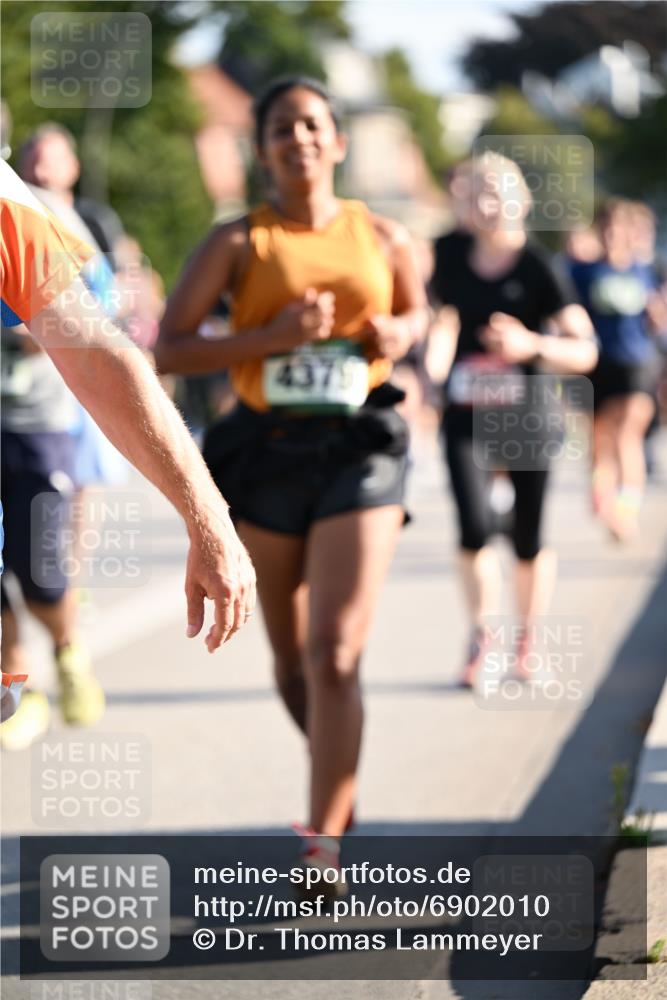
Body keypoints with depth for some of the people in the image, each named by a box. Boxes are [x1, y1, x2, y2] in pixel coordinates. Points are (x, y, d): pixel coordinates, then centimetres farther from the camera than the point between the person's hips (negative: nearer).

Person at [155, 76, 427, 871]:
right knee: (292, 662, 12)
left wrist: (400, 334, 1)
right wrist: (272, 336, -16)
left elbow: (417, 309, 25)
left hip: (359, 449, -1)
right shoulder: (238, 244, -1)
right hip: (267, 451, 1)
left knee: (334, 656, -13)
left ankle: (322, 844, -13)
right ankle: (340, 788, 40)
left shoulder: (382, 238, 5)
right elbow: (167, 350, -6)